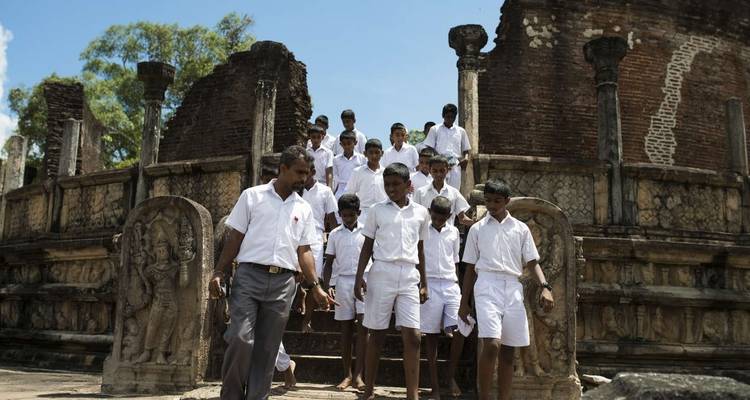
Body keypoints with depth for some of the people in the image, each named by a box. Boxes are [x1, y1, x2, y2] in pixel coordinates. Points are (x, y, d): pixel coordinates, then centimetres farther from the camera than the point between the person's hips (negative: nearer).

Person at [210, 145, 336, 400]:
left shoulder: (304, 209, 13)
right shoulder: (252, 196, 5)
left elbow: (304, 251, 12)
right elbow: (235, 238, 5)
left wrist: (315, 286, 3)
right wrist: (219, 273, -3)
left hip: (283, 282, 3)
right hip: (249, 275, -3)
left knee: (267, 348, 5)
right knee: (241, 338, -11)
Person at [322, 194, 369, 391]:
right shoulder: (335, 234, 8)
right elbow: (329, 263, 9)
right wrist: (328, 286, -4)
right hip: (343, 281, 2)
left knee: (362, 325, -11)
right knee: (346, 327, 4)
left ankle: (358, 375, -10)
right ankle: (347, 375, 9)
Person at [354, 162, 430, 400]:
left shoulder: (420, 212, 10)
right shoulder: (377, 211, 4)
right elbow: (367, 246, 6)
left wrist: (424, 283, 14)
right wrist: (359, 277, -4)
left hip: (409, 276, 2)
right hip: (382, 273, -1)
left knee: (412, 337, -5)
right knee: (376, 335, 4)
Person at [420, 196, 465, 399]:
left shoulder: (453, 232, 11)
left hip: (450, 285, 3)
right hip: (429, 285, -3)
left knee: (459, 330, -9)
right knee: (431, 336, 1)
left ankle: (451, 375, 13)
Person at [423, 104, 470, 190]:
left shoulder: (461, 131, 16)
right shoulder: (435, 129, 9)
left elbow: (466, 149, 19)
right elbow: (429, 148, 5)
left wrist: (466, 158, -3)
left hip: (455, 167, 2)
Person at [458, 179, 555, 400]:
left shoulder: (521, 228, 13)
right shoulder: (477, 229, 11)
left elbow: (532, 262, 9)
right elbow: (470, 267, 13)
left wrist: (545, 286, -9)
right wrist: (464, 302, 11)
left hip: (513, 288, 3)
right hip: (487, 285, -2)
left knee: (508, 350, 4)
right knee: (491, 344, -19)